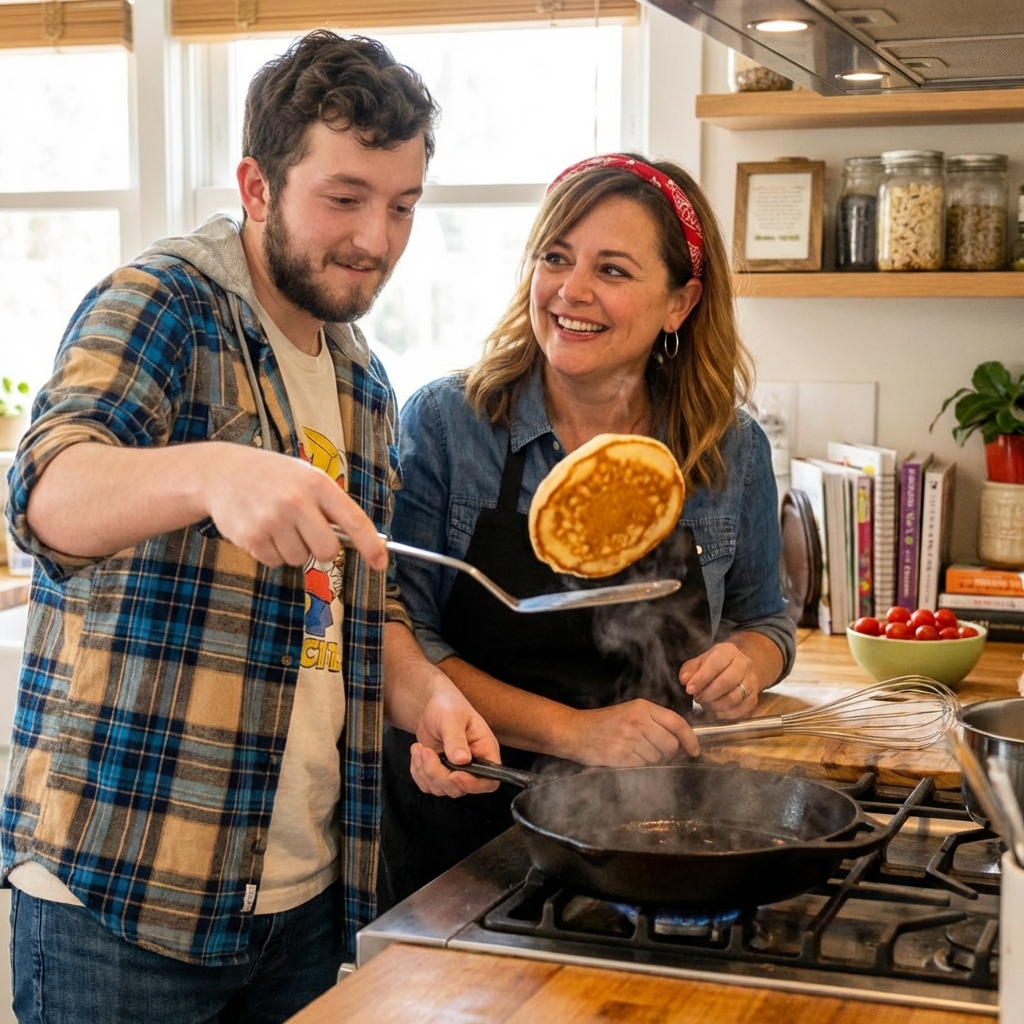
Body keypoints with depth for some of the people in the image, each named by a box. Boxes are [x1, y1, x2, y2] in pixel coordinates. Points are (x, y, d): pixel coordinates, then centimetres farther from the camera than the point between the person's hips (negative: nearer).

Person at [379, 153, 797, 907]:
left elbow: (763, 621, 17)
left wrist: (746, 663, -6)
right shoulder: (443, 424, -7)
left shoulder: (734, 452, 1)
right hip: (460, 836, -2)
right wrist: (572, 731, -18)